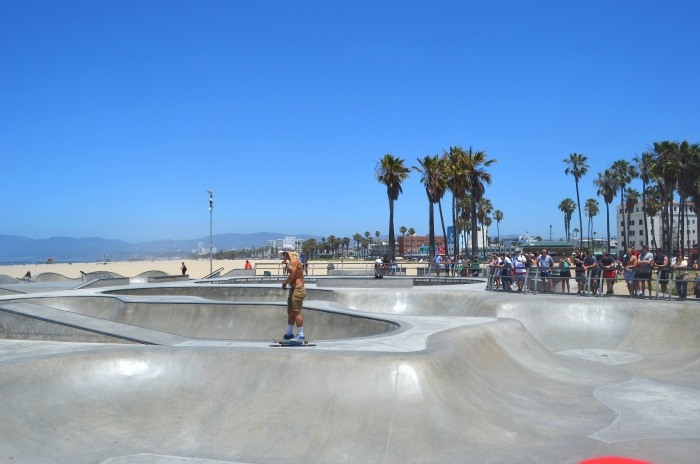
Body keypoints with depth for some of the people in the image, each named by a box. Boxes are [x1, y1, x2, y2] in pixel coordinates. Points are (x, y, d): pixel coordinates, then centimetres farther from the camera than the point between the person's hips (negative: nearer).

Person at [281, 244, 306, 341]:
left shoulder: (295, 261, -13)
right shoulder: (292, 262, 17)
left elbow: (292, 276, -19)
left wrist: (284, 283, -5)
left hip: (297, 290, -11)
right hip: (293, 289, 11)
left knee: (296, 312, -9)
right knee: (290, 312, 15)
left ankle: (300, 335, -6)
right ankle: (289, 334, 24)